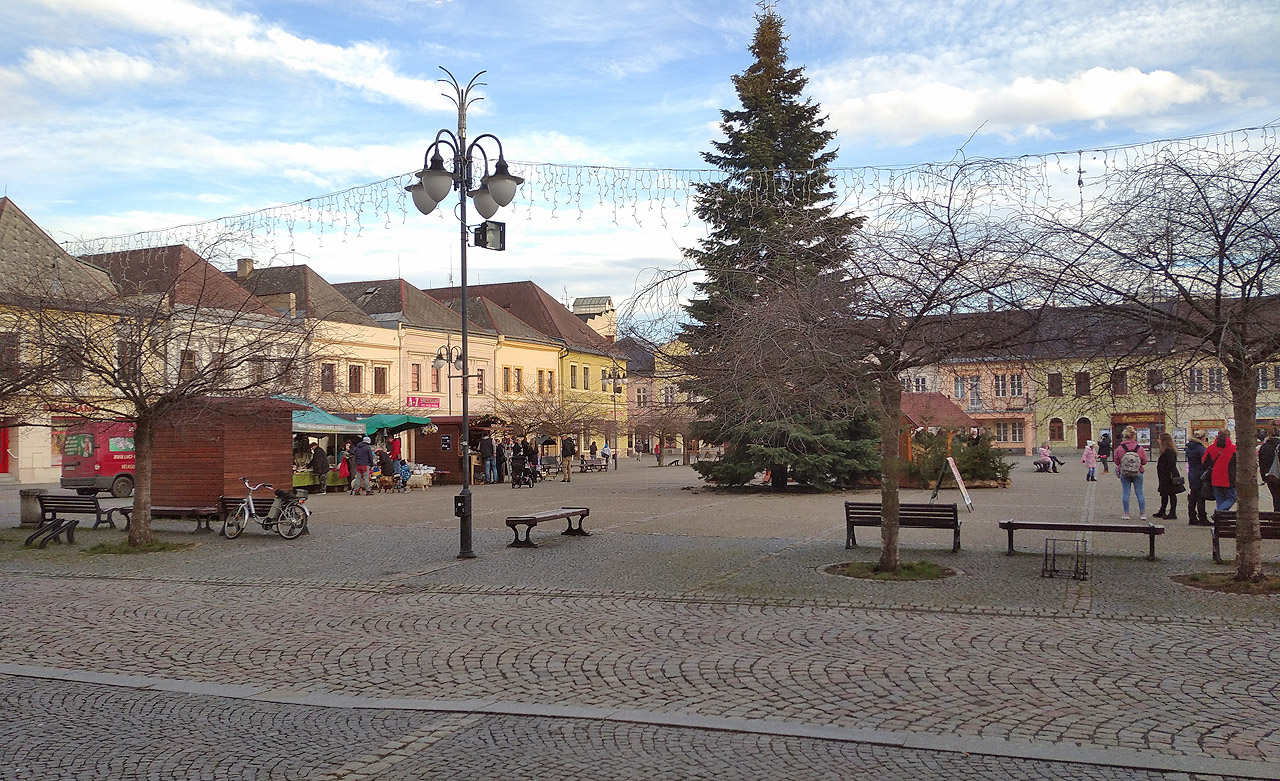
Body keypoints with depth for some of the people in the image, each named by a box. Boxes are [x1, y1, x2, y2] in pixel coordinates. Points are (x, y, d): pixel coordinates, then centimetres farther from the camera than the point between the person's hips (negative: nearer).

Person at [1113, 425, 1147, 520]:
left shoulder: (1119, 448, -9)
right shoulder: (1140, 448, -9)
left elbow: (1116, 461, 1)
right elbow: (1144, 461, 1)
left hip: (1124, 474, 0)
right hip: (1138, 473, 0)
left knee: (1125, 492, 6)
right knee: (1139, 493, 8)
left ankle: (1126, 513, 7)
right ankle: (1143, 513, 10)